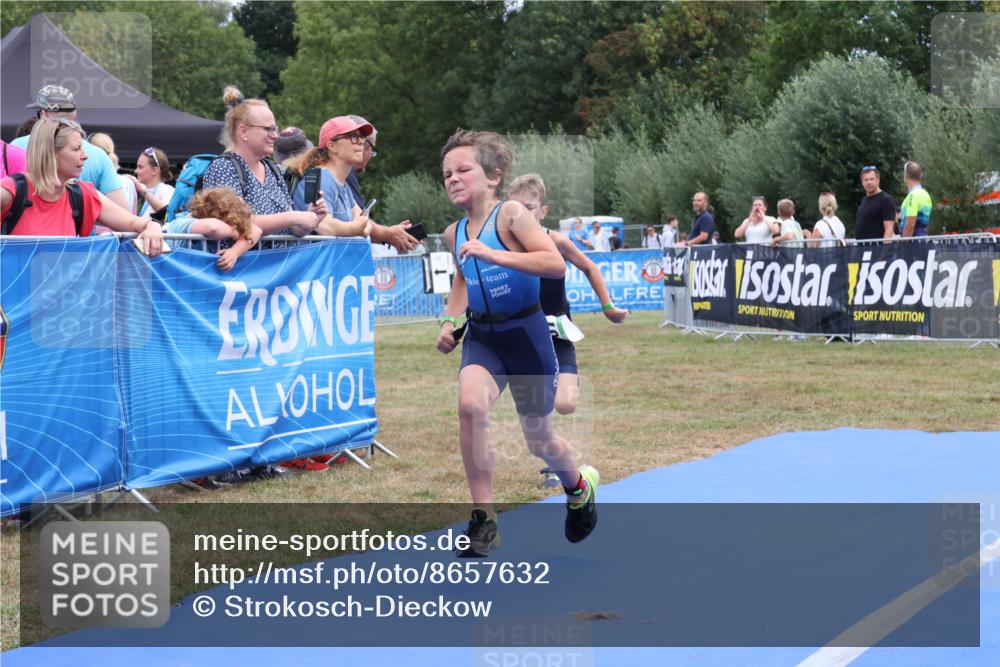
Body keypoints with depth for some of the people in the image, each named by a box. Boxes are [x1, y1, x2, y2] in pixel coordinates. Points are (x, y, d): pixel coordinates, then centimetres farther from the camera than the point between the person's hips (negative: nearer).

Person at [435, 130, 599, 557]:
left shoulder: (510, 214, -14)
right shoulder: (454, 233, 3)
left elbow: (556, 265, -28)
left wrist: (492, 254, -33)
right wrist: (450, 320, 10)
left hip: (526, 334, -4)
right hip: (482, 337, 4)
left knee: (539, 439, 9)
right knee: (470, 403, -28)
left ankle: (579, 486, 46)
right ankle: (483, 520, -20)